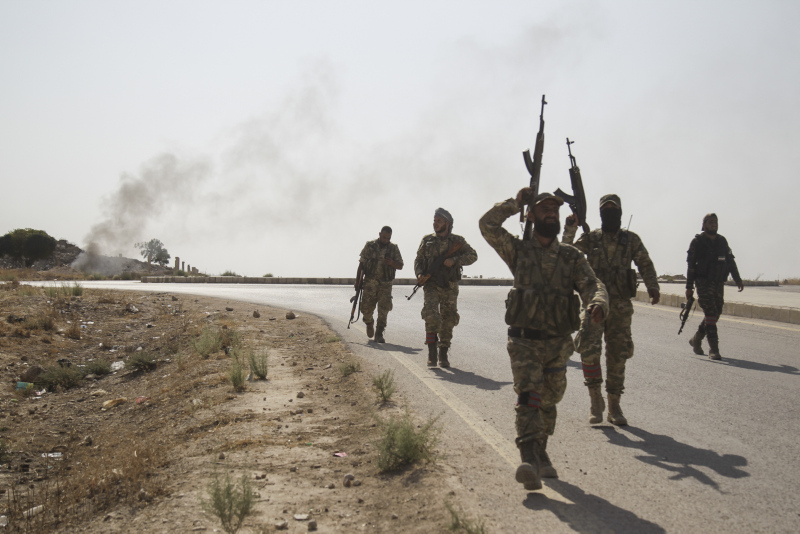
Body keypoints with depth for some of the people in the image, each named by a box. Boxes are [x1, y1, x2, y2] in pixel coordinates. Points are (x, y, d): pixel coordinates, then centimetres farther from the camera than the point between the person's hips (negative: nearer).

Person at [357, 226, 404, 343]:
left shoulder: (394, 248, 5)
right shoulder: (369, 246, 2)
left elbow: (400, 266, 8)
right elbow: (361, 263, 6)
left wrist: (392, 263, -15)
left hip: (385, 284, 0)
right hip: (370, 282, 0)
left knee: (384, 309, -9)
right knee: (366, 308, 1)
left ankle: (379, 334, 0)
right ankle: (369, 323, 34)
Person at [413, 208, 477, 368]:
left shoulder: (458, 241, 6)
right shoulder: (427, 240, 9)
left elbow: (472, 256, -2)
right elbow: (418, 260, 13)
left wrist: (455, 260, -16)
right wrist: (419, 274, -6)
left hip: (450, 287, 1)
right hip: (431, 285, -1)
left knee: (448, 320, 5)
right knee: (431, 315, -21)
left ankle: (443, 354, 19)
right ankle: (432, 351, -11)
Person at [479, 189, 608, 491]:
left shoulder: (572, 257, 7)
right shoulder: (518, 251, 3)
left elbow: (592, 285, -7)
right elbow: (488, 225, -6)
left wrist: (597, 303, -30)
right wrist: (516, 202, 3)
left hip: (558, 344, 3)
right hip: (524, 341, -3)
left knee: (548, 402, 15)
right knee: (528, 394, -22)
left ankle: (541, 454, 35)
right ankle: (528, 458, -32)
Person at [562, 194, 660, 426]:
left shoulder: (631, 240, 6)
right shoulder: (590, 238, 5)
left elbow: (645, 265, 8)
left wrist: (653, 287, -8)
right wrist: (569, 230, -15)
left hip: (621, 307, 1)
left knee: (618, 355, 6)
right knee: (588, 348, -17)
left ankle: (614, 406, 17)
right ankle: (595, 398, 0)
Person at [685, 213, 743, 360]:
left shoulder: (722, 241, 14)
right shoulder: (697, 242, -2)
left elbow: (730, 261, 19)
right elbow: (691, 265, -4)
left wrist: (737, 279, 8)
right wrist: (689, 287, -9)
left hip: (719, 283, 6)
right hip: (703, 282, -6)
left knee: (716, 313, 10)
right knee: (711, 312, -16)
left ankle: (696, 339, 30)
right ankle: (713, 349, -17)